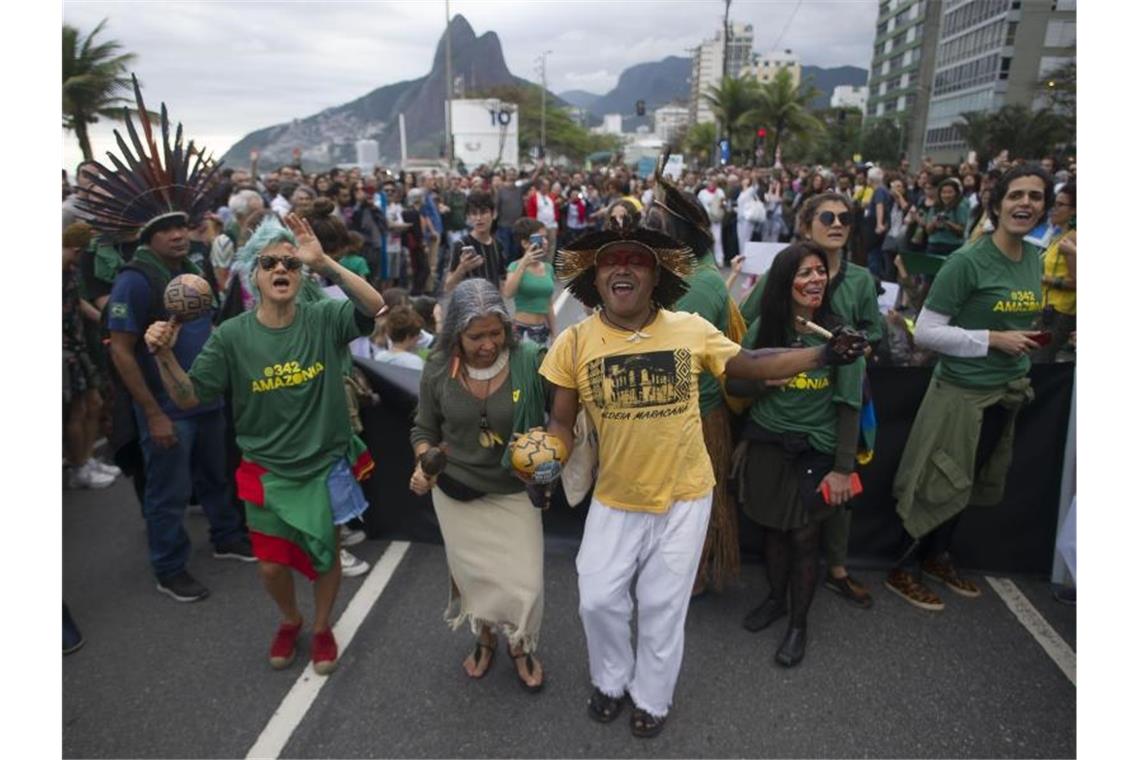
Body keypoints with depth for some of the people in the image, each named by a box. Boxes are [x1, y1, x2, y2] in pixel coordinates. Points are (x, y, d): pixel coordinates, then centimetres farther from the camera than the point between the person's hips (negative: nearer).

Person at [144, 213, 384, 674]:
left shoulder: (324, 319, -14)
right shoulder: (231, 336, -10)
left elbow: (375, 307, -32)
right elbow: (188, 397, -8)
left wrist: (324, 262, -39)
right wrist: (164, 356, -25)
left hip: (327, 464, 0)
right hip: (268, 471, 1)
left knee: (325, 554, 17)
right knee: (272, 565, 11)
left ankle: (322, 627, 45)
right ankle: (290, 620, 46)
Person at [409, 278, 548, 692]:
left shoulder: (529, 360, -21)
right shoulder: (438, 369, -12)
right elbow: (425, 429, 4)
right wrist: (424, 465, -14)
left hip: (514, 491, -2)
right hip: (456, 491, 2)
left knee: (524, 581, 1)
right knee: (474, 575, 17)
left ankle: (521, 647, 36)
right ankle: (485, 637, 49)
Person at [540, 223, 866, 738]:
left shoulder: (691, 330, -11)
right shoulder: (574, 343, -11)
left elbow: (750, 365, 1)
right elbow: (562, 421, -3)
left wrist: (825, 355, -4)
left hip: (684, 494, 0)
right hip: (616, 497, 1)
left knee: (662, 604, 15)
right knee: (598, 598, 12)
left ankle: (652, 698, 41)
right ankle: (611, 681, 43)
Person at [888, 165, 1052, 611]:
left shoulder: (1034, 259, 5)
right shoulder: (967, 261, -18)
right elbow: (925, 332, -19)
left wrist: (1024, 343, 9)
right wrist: (992, 340, -21)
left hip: (1006, 392, 8)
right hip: (961, 391, -7)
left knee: (969, 484, 19)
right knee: (940, 485, 2)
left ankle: (936, 558, 38)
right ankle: (901, 570, 20)